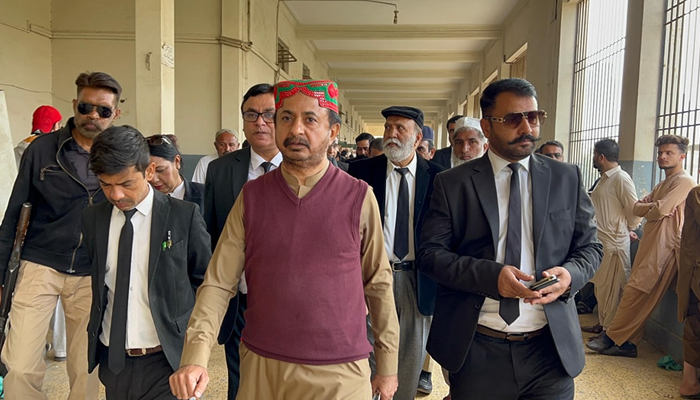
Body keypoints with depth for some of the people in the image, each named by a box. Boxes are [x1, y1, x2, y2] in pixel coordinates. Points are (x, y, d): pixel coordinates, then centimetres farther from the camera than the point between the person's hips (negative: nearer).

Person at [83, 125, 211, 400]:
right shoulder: (92, 218, 2)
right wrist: (95, 330, 6)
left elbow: (205, 280, -1)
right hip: (112, 360, 4)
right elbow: (95, 278, 13)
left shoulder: (184, 215, -10)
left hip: (167, 360, -4)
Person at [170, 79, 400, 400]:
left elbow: (379, 284, -1)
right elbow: (219, 282, -4)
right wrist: (196, 356, -16)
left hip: (339, 373, -2)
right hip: (260, 369, 3)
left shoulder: (358, 198, -7)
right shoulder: (252, 196, -1)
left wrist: (388, 365, 4)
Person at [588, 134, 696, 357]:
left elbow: (660, 210, -18)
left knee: (635, 293, -8)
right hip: (649, 244, 9)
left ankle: (613, 338, -2)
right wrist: (653, 207, -6)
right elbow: (637, 207, 15)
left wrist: (646, 209, 2)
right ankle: (628, 343, 10)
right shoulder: (663, 184, 25)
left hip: (663, 247, -9)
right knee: (640, 297, 7)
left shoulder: (684, 181, -6)